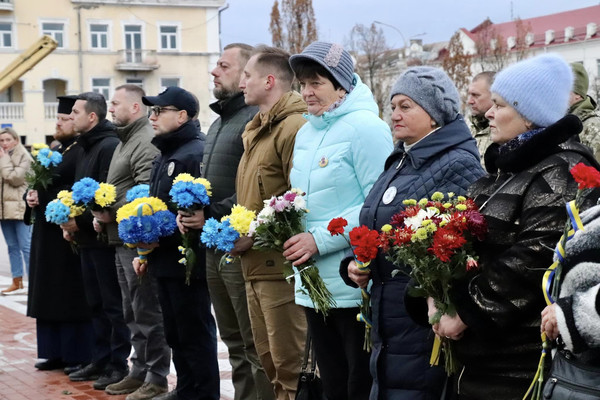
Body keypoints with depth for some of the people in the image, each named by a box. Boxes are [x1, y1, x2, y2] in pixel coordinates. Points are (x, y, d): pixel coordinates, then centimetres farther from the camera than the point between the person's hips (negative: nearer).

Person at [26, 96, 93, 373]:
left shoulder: (83, 153, -11)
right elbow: (37, 184, 22)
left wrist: (44, 200, -22)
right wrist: (31, 197, 0)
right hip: (46, 234, 9)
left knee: (73, 296, -3)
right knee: (49, 295, 12)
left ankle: (78, 357, 5)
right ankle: (54, 352, 20)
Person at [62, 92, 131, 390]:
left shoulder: (110, 146, -15)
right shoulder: (86, 147, 16)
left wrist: (81, 221, -15)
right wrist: (71, 224, 8)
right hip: (87, 238, 10)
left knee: (113, 304, -2)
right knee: (96, 303, 14)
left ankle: (119, 365, 5)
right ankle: (100, 361, 22)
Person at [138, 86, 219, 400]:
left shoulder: (196, 153, -16)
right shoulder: (165, 155, 16)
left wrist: (159, 237, -22)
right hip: (163, 260, 10)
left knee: (195, 333, -1)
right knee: (175, 332, 17)